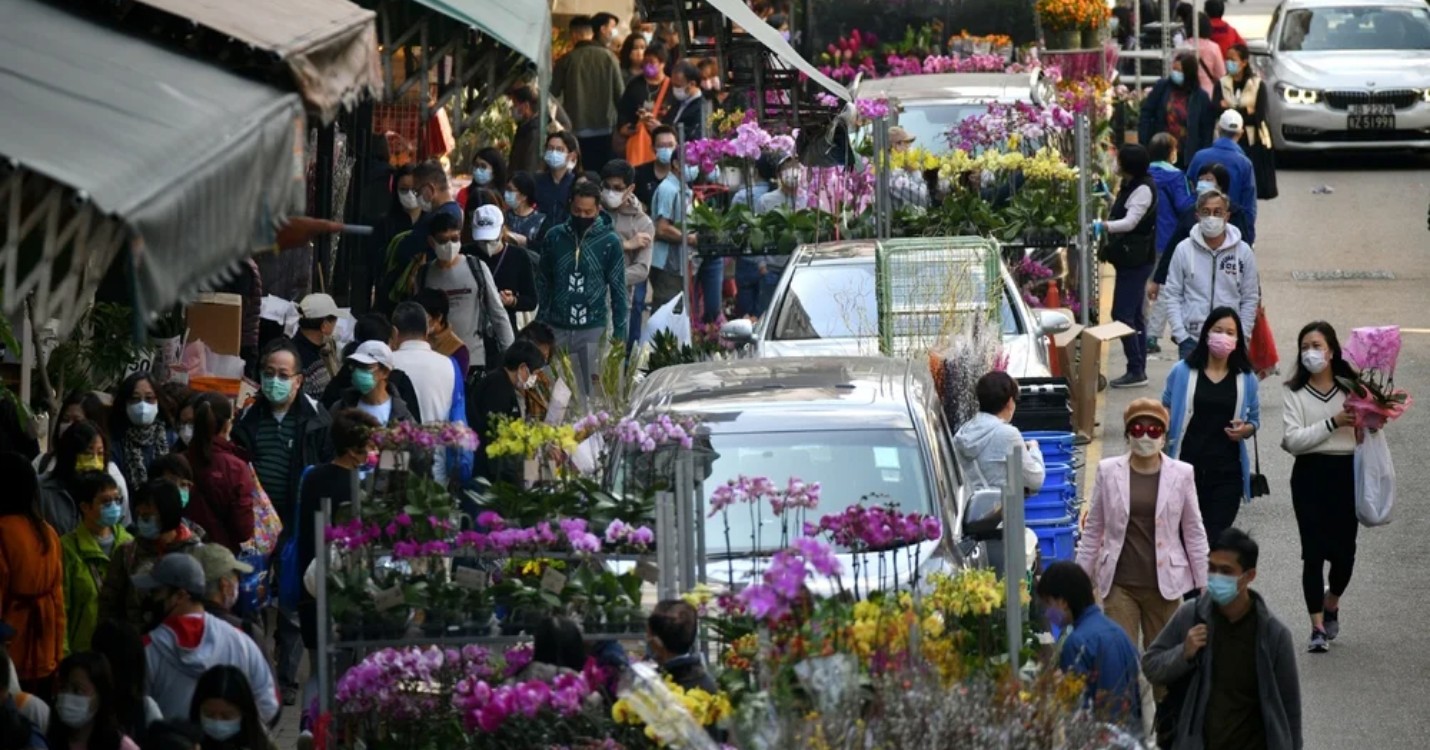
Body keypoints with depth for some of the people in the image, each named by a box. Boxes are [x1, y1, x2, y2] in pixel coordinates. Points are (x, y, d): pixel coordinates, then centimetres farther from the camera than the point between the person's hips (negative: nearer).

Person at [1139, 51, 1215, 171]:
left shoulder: (1200, 97, -2)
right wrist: (1143, 146, -7)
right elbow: (1146, 115, 1)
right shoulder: (1161, 87, 0)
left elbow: (1207, 132, 0)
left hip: (1186, 158, -1)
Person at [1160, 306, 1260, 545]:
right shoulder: (1182, 372, 0)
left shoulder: (1246, 379, 3)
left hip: (1227, 473, 1)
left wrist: (1246, 430, -9)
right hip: (1186, 469, 0)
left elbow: (1254, 419, 13)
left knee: (1216, 539, -3)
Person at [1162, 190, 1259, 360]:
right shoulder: (1184, 250, 0)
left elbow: (1250, 299, 6)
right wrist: (1180, 335, -6)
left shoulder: (1243, 252, 1)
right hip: (1191, 339, 0)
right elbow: (1172, 295, 3)